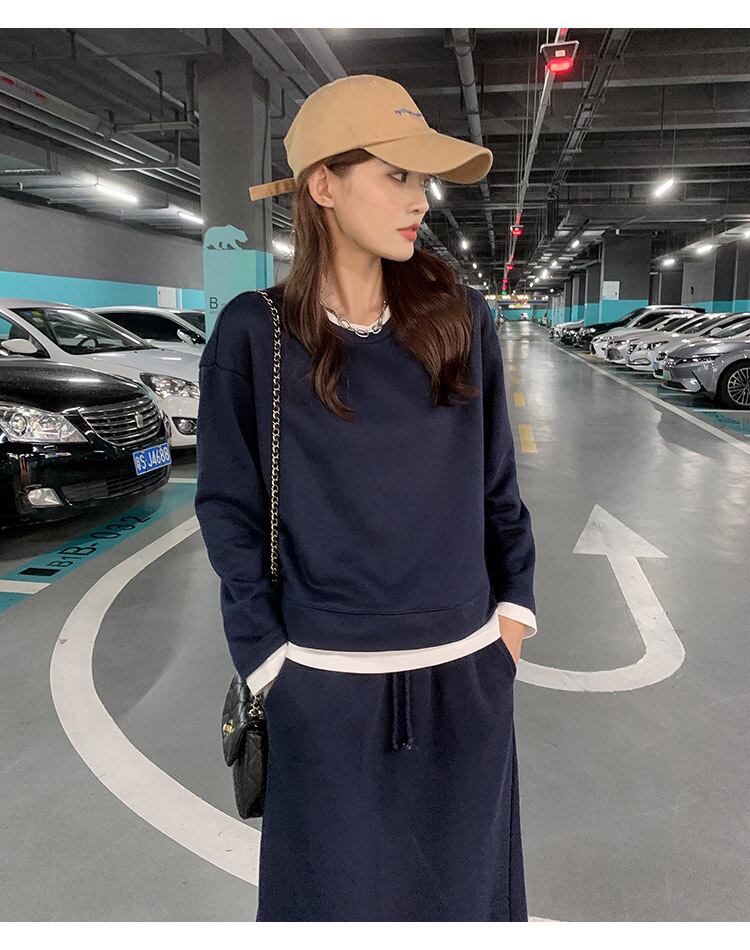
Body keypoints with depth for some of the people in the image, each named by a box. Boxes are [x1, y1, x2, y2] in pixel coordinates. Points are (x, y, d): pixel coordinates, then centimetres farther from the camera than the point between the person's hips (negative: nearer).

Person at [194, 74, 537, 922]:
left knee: (463, 886, 22)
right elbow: (230, 509, -4)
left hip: (467, 673, 3)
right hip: (326, 682, -2)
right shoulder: (254, 334, -9)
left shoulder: (460, 319, -1)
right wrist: (266, 660, -7)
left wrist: (514, 611, 4)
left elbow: (497, 480, 7)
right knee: (341, 891, 19)